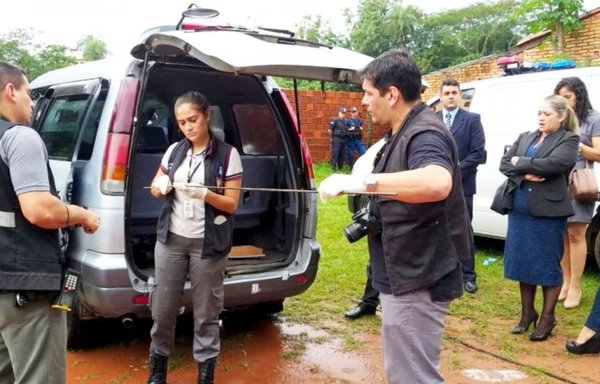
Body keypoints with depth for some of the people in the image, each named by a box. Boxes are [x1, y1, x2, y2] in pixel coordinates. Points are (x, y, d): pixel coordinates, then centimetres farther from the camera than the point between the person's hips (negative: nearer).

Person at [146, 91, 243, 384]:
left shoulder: (227, 154, -5)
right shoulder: (174, 151, 7)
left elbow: (231, 204, -6)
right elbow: (154, 189, 16)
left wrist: (205, 194, -24)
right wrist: (161, 185, -8)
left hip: (209, 244, -3)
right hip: (170, 240, 4)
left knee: (206, 313, 5)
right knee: (162, 308, 10)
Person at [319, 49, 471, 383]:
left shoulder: (424, 133, -21)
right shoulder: (404, 132, 11)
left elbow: (437, 183, -43)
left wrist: (363, 182, -45)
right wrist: (374, 213, 6)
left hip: (417, 280, -11)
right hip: (405, 274, 11)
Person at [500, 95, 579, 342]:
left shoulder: (568, 140, -3)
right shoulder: (525, 137, 13)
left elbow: (554, 164, -20)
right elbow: (504, 163, 5)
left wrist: (520, 163, -9)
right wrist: (524, 175, -13)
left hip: (548, 211, -5)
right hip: (520, 210, 5)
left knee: (548, 265, 4)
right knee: (523, 262, 11)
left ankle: (547, 318, 18)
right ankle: (527, 313, 25)